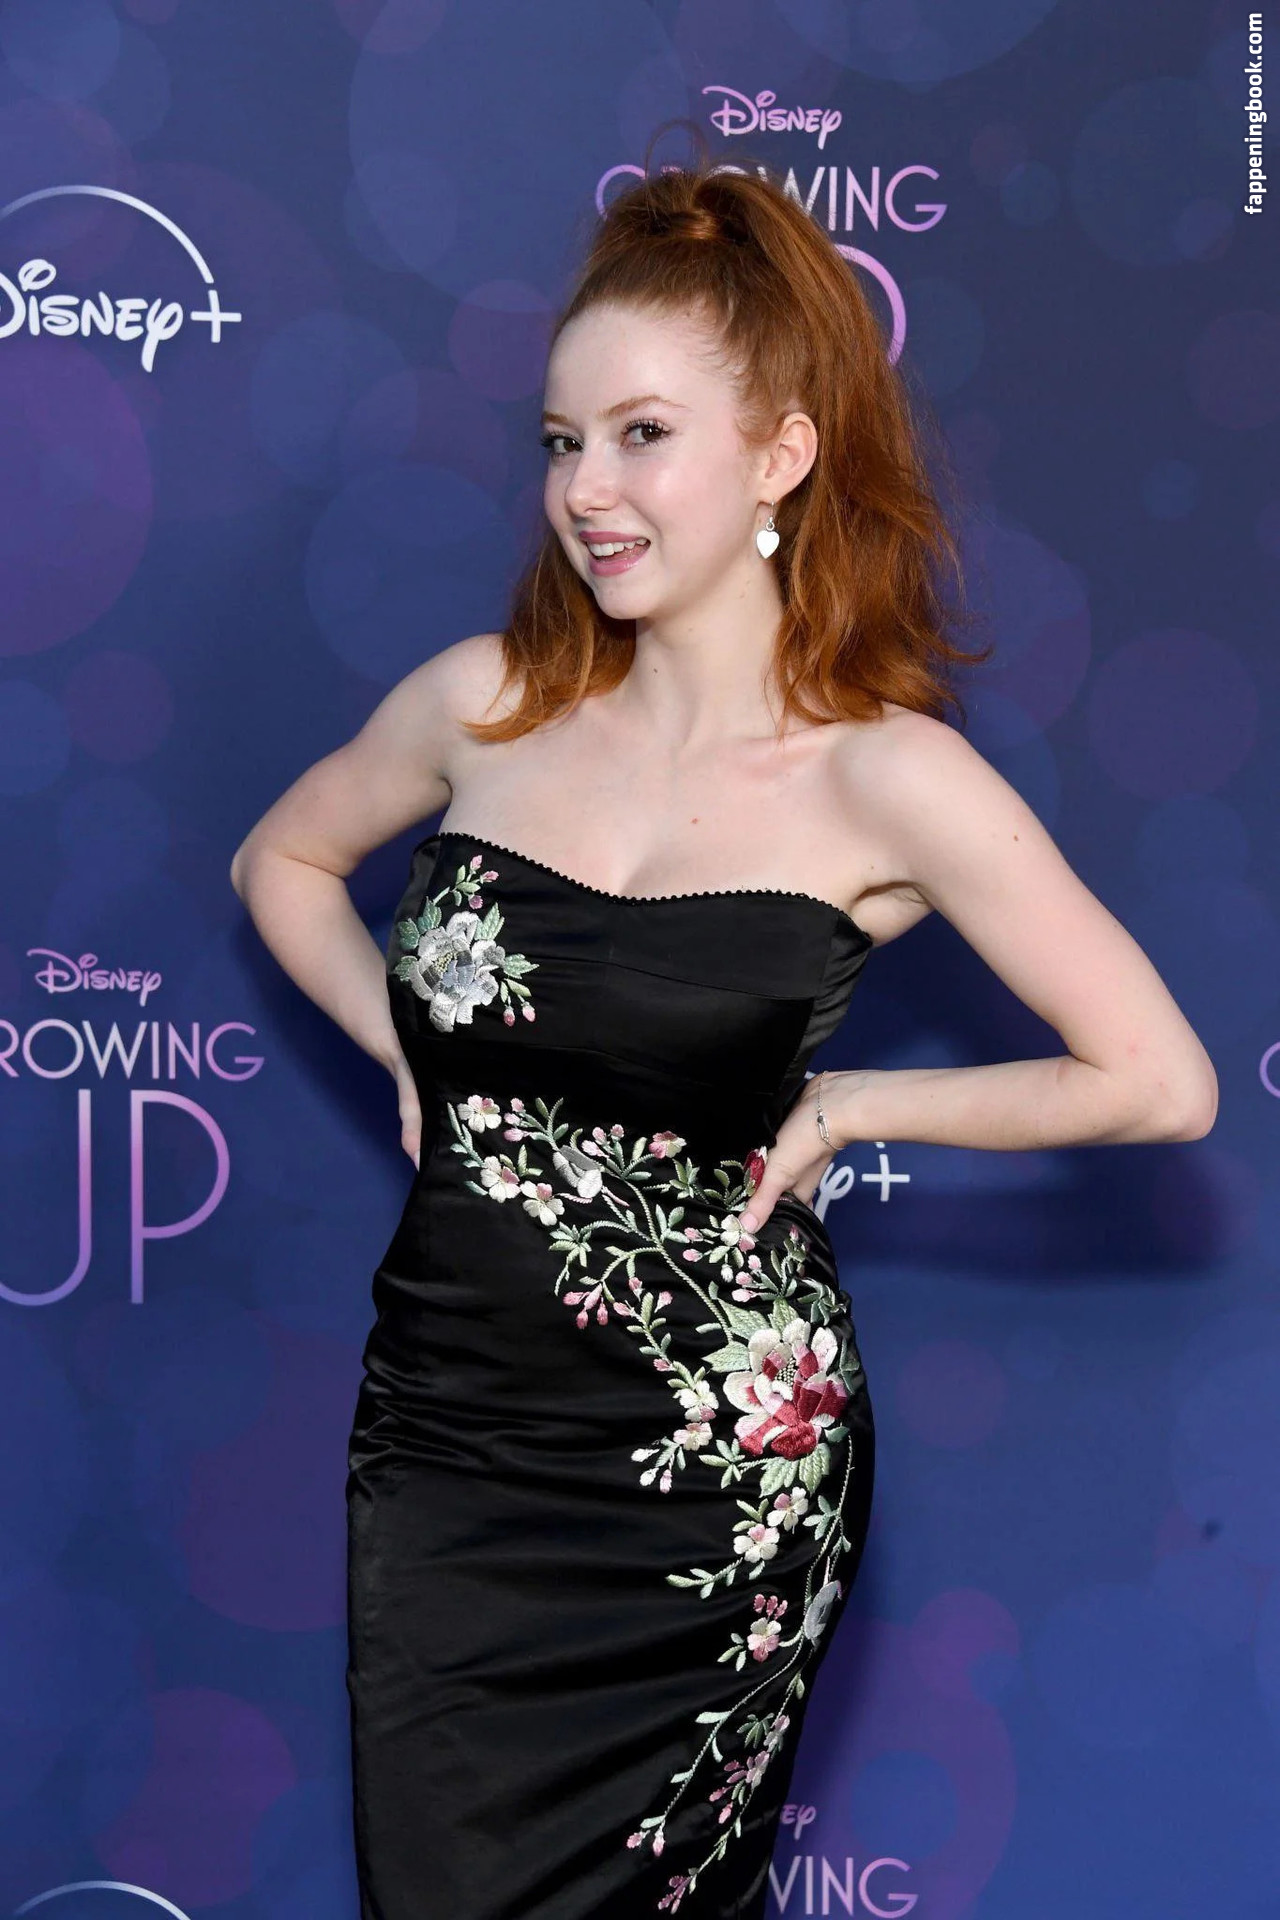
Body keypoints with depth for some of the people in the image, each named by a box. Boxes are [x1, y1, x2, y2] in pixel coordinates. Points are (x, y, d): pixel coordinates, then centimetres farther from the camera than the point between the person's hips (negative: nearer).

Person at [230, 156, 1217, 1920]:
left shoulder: (891, 780, -11)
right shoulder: (489, 702, 0)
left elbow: (1160, 1081, -10)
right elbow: (284, 859, 20)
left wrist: (846, 1106, -6)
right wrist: (405, 1049, 6)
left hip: (714, 1460, -3)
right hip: (446, 1427, 3)